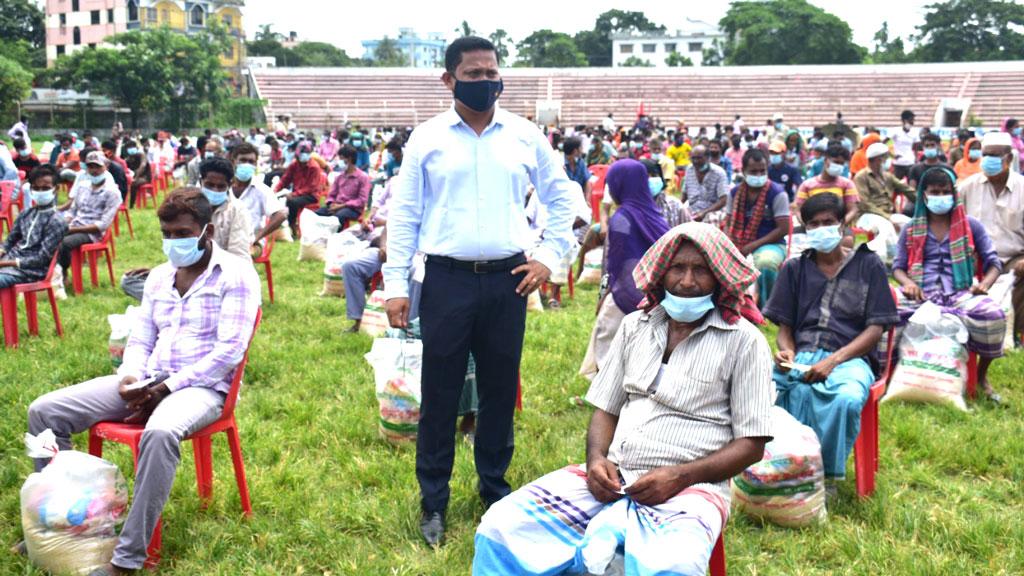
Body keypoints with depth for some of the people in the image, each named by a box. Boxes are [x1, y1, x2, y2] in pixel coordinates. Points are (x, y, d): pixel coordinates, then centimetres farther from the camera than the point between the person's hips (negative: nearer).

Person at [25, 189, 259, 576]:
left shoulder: (235, 275, -7)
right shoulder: (159, 276, 15)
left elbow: (229, 351, -15)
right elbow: (140, 339, 17)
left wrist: (167, 388, -19)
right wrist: (130, 376, -7)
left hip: (201, 386, -7)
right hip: (146, 383, 7)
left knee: (159, 433, -41)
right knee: (45, 411, -5)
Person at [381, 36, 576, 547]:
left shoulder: (525, 136, 5)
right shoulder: (427, 138, 1)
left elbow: (562, 198, 14)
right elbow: (403, 213, 2)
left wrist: (549, 257, 4)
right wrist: (395, 284, -3)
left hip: (507, 279, 2)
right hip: (447, 279, -2)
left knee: (500, 389, 12)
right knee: (440, 393, 4)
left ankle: (495, 487, 29)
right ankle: (433, 501, 17)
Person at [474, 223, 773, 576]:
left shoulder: (744, 341, -2)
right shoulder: (635, 326, 14)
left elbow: (751, 444, -3)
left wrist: (680, 476, -15)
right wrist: (596, 459, -5)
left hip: (688, 486, -4)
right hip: (612, 478, 4)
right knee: (500, 528, -14)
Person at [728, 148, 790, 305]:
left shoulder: (777, 193, -9)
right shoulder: (735, 192, 6)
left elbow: (783, 229, -12)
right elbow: (729, 224, 12)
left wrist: (753, 246, -16)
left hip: (771, 244, -5)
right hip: (740, 245, 5)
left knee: (765, 262, -39)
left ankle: (766, 307, -15)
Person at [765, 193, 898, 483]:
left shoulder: (868, 265, 11)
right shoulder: (795, 268, 19)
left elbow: (876, 328, 4)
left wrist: (833, 360, -12)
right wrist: (787, 352, -9)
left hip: (850, 357, -2)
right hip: (801, 356, 2)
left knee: (848, 399, -39)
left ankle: (827, 474, -14)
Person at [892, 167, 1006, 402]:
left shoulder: (971, 226, 13)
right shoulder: (911, 229, 16)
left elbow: (993, 261, 12)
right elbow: (898, 266, 13)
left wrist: (985, 284, -11)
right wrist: (907, 283, -12)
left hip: (961, 293, 0)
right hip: (921, 294, 0)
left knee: (993, 315, -32)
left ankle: (982, 375, -4)